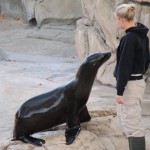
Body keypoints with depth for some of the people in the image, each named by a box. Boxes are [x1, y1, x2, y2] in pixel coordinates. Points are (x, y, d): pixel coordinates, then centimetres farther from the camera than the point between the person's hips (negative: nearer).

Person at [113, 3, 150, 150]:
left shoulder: (129, 38, -20)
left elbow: (125, 66, -21)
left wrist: (119, 91, -19)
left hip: (130, 84, -10)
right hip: (138, 81, 10)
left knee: (132, 124, -5)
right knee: (132, 122, 17)